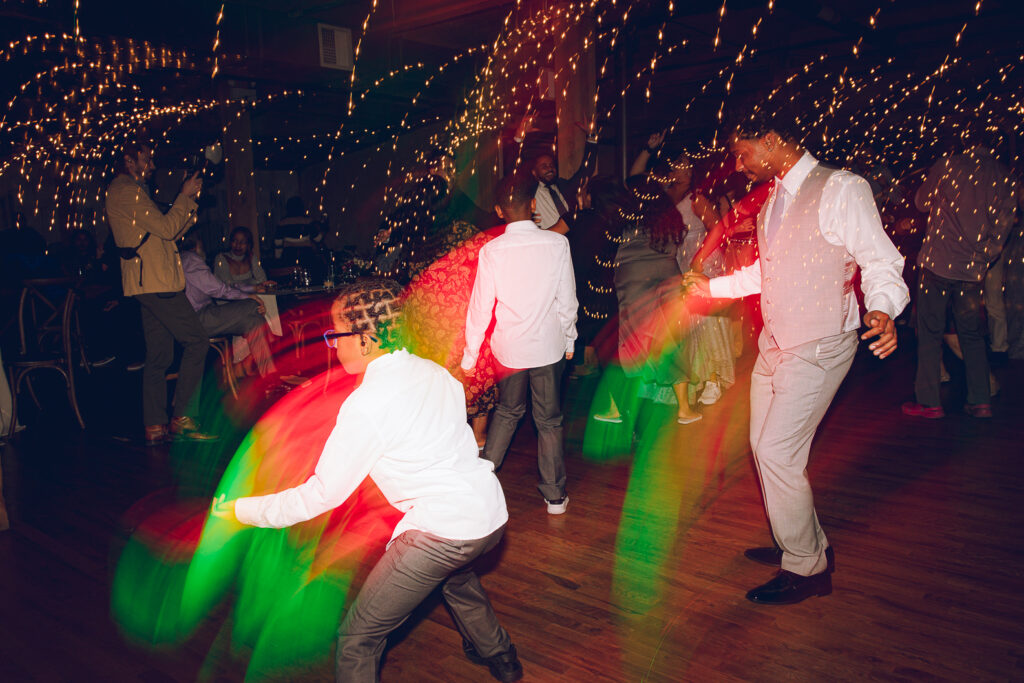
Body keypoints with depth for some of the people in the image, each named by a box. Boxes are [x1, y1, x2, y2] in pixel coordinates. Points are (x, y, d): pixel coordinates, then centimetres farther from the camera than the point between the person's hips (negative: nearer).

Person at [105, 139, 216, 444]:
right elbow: (166, 228, -14)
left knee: (159, 356, 9)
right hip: (155, 282, -11)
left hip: (147, 284, 11)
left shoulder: (130, 191, 26)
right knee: (196, 341, -10)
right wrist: (185, 196, -3)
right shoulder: (127, 190, -7)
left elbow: (167, 234, 24)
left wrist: (189, 200, 16)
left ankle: (155, 427, 10)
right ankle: (182, 418, -10)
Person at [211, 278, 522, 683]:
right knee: (455, 575, 39)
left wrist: (241, 511, 0)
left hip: (441, 530, -9)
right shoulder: (433, 371, 6)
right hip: (493, 514, 9)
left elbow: (322, 495, -11)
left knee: (358, 638, 3)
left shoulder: (366, 403, -16)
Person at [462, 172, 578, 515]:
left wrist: (470, 355, 3)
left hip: (508, 346, 1)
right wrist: (569, 340, 11)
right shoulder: (557, 243, -11)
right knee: (549, 420, 12)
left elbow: (480, 307, -7)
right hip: (548, 345, 0)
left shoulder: (492, 250, -12)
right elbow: (567, 300, -4)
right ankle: (554, 496, 22)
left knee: (508, 411, 23)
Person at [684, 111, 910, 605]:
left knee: (777, 453, -10)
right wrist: (713, 287, 21)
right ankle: (801, 544, 35)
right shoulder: (772, 200, 12)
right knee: (764, 447, 15)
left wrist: (882, 311, -34)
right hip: (775, 343, 9)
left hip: (818, 349, -9)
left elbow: (880, 262, -16)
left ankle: (807, 568, 11)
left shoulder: (840, 190, -13)